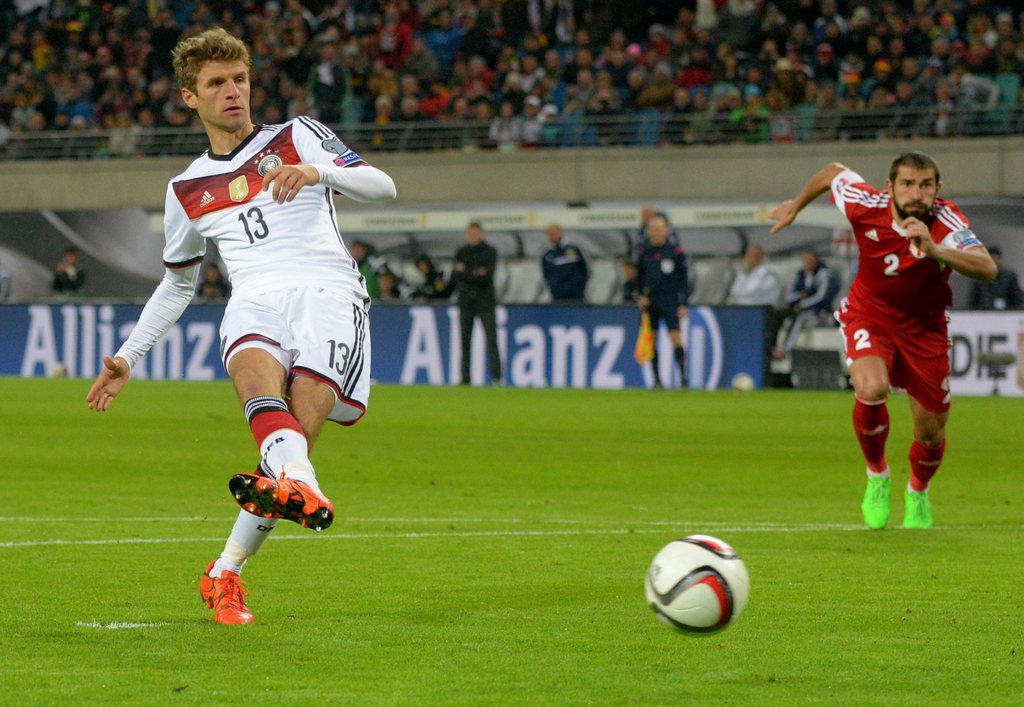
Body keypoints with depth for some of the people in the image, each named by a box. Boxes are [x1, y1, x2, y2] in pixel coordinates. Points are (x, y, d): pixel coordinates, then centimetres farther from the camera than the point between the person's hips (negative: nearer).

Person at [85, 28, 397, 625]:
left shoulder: (297, 136, 18)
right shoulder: (187, 189, 27)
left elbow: (382, 187, 5)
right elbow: (177, 285, 39)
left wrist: (319, 171, -14)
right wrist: (128, 359, 33)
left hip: (328, 289, -1)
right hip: (255, 298, 1)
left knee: (304, 415, -25)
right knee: (256, 370, -36)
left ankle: (226, 574, -24)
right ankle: (300, 488, -65)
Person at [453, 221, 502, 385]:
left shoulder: (490, 252, 1)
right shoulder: (461, 252, 11)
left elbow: (487, 277, -9)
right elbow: (456, 275, -1)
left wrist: (465, 273, -8)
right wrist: (475, 274, -13)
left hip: (484, 299, -3)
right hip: (466, 300, 3)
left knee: (491, 338, -10)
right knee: (465, 339, 1)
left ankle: (496, 376, -11)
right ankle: (465, 378, 3)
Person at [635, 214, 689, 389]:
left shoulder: (675, 251, -3)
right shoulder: (643, 251, 5)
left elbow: (684, 279, 1)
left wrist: (683, 304, -4)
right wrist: (641, 295, 1)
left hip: (669, 300, -3)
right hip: (649, 301, 3)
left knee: (675, 337, -12)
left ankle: (683, 376, -8)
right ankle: (656, 379, 10)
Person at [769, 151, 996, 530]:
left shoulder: (946, 222, -29)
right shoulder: (865, 207, -24)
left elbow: (987, 269, -46)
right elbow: (833, 172, -1)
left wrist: (934, 250, -60)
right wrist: (795, 205, 16)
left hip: (924, 326, 0)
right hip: (868, 316, 0)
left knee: (931, 434, 5)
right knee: (871, 390, -30)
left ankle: (918, 493, 42)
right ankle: (877, 476, 0)